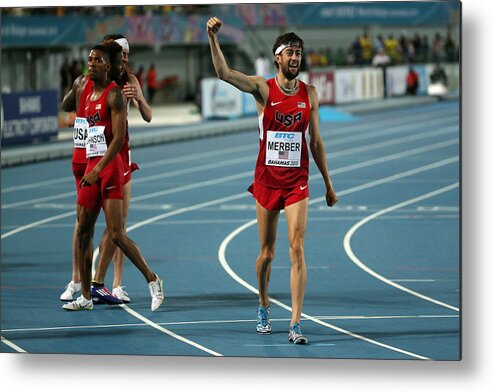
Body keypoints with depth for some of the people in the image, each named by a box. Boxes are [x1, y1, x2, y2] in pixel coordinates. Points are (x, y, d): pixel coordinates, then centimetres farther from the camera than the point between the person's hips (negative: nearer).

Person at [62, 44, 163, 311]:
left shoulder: (114, 94, -9)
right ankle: (85, 297, 11)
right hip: (91, 167, 8)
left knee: (117, 235, -12)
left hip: (109, 167, -8)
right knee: (83, 232, 5)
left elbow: (119, 138, -18)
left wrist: (98, 169, -23)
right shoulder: (87, 93, 16)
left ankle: (152, 279, 3)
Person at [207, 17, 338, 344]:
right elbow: (224, 72, -18)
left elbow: (316, 141, 11)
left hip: (297, 182, 1)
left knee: (297, 248, -10)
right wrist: (213, 38, -33)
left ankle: (296, 324, -12)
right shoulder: (263, 88, -3)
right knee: (267, 253, 10)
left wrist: (328, 184, 14)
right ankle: (264, 308, 34)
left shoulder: (310, 94, 4)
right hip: (267, 179, -1)